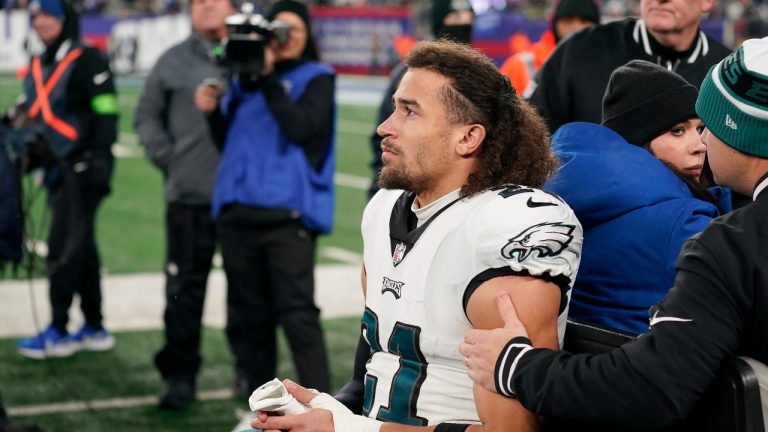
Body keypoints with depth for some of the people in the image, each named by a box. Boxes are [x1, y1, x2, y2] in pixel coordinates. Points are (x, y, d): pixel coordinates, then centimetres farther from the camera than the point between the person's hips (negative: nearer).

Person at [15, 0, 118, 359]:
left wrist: (98, 161, -20)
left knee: (63, 247, -9)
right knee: (81, 248, 12)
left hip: (81, 168, -9)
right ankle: (94, 329, 18)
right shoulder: (37, 68, 16)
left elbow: (105, 114, -15)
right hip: (57, 170, 9)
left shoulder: (87, 61, -10)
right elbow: (33, 116, 25)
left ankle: (58, 333, -4)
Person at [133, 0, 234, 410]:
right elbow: (147, 115, 15)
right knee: (184, 287, 2)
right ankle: (179, 374, 10)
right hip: (189, 194, 1)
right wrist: (166, 157, 4)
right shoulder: (174, 62, 7)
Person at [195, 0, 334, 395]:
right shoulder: (244, 77, 17)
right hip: (238, 211, 5)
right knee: (248, 314, 10)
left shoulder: (316, 79, 4)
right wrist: (213, 110, 4)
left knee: (297, 314, -12)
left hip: (288, 214, -5)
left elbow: (300, 127, -14)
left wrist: (268, 77, -14)